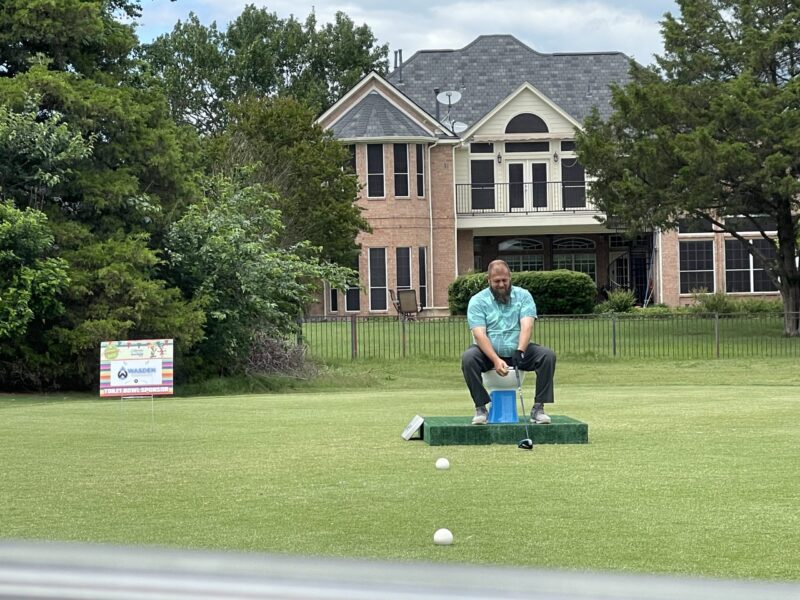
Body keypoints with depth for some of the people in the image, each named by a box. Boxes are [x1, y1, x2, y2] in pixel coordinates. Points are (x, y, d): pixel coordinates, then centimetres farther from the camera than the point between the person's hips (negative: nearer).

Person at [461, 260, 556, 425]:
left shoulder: (523, 296, 1)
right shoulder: (477, 301, -4)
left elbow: (527, 325, -14)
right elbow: (479, 334, -16)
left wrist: (520, 351, -33)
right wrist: (496, 360, -31)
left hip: (518, 352, 2)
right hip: (489, 352, -1)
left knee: (548, 355, -23)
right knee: (468, 358, -32)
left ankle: (538, 407, -17)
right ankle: (481, 408, -20)